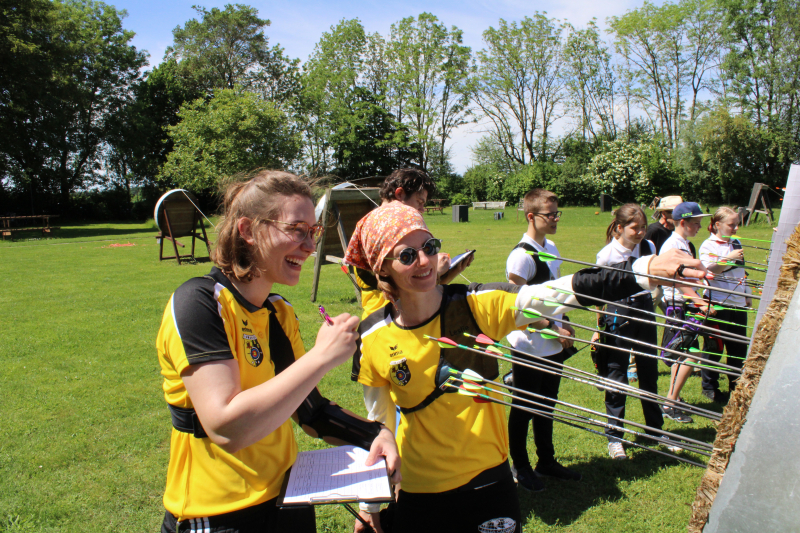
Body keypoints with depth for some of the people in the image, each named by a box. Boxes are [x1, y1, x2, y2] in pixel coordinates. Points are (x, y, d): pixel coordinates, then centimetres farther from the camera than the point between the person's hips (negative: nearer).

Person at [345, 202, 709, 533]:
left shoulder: (477, 305, -13)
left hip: (488, 483, 0)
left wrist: (645, 270, -34)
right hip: (419, 496, 1)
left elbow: (561, 292, -23)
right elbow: (378, 426, 2)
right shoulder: (372, 341, -11)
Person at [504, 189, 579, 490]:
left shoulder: (551, 248, 8)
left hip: (553, 347, 8)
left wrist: (565, 326, 10)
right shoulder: (522, 256, -19)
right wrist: (553, 328, -17)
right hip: (529, 347, -8)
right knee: (523, 409, 8)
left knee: (546, 405, 20)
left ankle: (546, 461, 35)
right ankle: (520, 467, 24)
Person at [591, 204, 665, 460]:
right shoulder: (606, 255, -12)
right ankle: (614, 436, 14)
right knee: (616, 375, 3)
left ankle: (655, 429, 31)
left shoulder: (648, 247, 1)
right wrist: (598, 327, -2)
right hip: (618, 312, -4)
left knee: (649, 371, 13)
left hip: (644, 308, 4)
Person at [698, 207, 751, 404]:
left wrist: (747, 294, 23)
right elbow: (708, 270, -19)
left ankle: (736, 387, 22)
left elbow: (741, 273, 23)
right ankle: (710, 386, 14)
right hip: (716, 303, -6)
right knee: (714, 347, 2)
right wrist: (729, 258, -27)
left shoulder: (736, 244, 14)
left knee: (739, 347, 9)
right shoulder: (708, 245, -6)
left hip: (738, 303, 6)